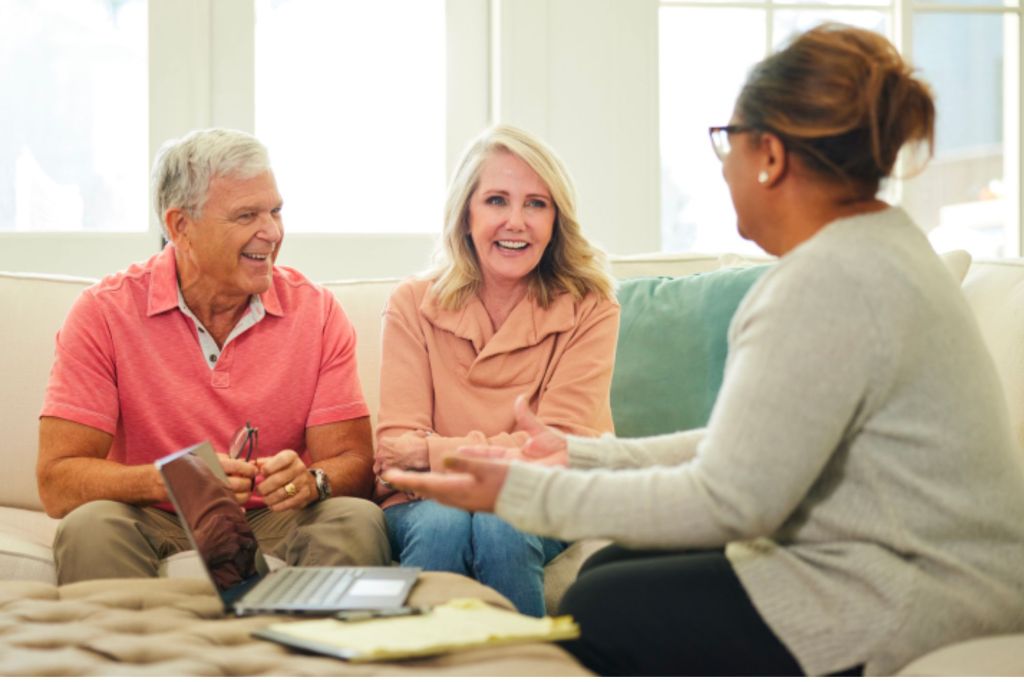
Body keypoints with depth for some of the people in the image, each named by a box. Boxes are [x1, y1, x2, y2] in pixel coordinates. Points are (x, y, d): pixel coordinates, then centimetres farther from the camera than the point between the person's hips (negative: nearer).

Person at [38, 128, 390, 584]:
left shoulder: (317, 312, 1)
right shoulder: (104, 313, -6)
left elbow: (352, 462, -3)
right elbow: (57, 481, -12)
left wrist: (310, 482, -28)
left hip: (274, 525, 2)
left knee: (358, 520, -27)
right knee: (91, 527, -32)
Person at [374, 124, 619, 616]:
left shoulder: (589, 309, 1)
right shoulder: (414, 305, 4)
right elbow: (394, 446, -6)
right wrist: (496, 453, -24)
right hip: (426, 502, 0)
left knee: (501, 528, -33)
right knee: (444, 524, -33)